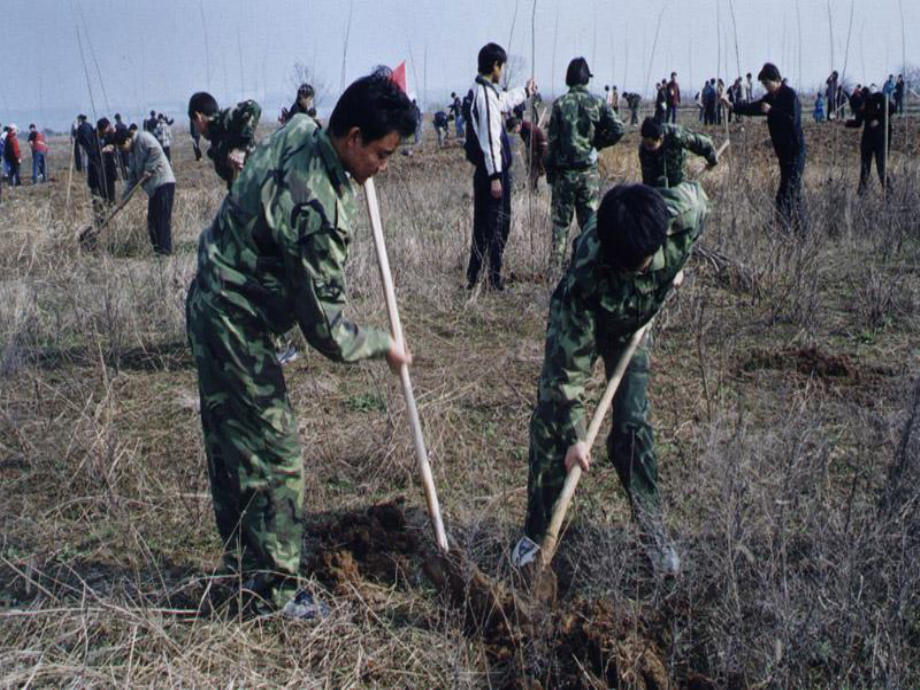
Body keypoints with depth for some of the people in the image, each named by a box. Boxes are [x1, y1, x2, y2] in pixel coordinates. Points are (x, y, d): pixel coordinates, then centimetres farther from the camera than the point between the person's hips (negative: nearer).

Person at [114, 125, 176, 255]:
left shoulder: (143, 138, -3)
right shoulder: (134, 153, 23)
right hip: (153, 187, 10)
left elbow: (156, 150, -19)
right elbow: (132, 177, 24)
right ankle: (157, 248, 13)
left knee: (163, 218, -12)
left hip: (163, 183, -10)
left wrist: (149, 169, -15)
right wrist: (125, 196, 19)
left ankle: (165, 250, -12)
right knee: (152, 219, 8)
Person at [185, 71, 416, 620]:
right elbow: (328, 330, -23)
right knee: (275, 457, 1)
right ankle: (274, 590, 15)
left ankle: (242, 565, 35)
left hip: (212, 303, 10)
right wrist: (382, 346, -7)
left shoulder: (299, 131, -4)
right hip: (238, 326, -10)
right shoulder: (321, 213, -30)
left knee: (231, 446, 20)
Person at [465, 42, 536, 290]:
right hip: (492, 171, -10)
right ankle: (492, 280, 1)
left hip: (485, 172, 10)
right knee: (496, 227, -4)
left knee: (483, 226, 15)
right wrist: (495, 176, -22)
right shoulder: (485, 94, -18)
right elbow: (489, 138, -22)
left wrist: (525, 92, 54)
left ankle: (474, 278, 21)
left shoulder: (484, 91, 12)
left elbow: (504, 100, 36)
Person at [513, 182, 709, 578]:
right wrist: (574, 435, -32)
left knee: (633, 426, -3)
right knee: (551, 423, -7)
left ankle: (653, 533, 9)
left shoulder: (683, 213, -34)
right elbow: (570, 363, -34)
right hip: (575, 322, -2)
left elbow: (698, 196, -4)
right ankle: (536, 532, 7)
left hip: (630, 326, 3)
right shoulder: (586, 274, -42)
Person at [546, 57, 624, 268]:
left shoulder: (560, 104, -5)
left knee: (561, 221, 7)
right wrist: (598, 143, 4)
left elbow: (552, 141, -5)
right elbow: (618, 129, -11)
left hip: (564, 171, -1)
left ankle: (557, 265, 8)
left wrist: (550, 172, 2)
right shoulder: (597, 103, -2)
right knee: (590, 219, 8)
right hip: (589, 170, 1)